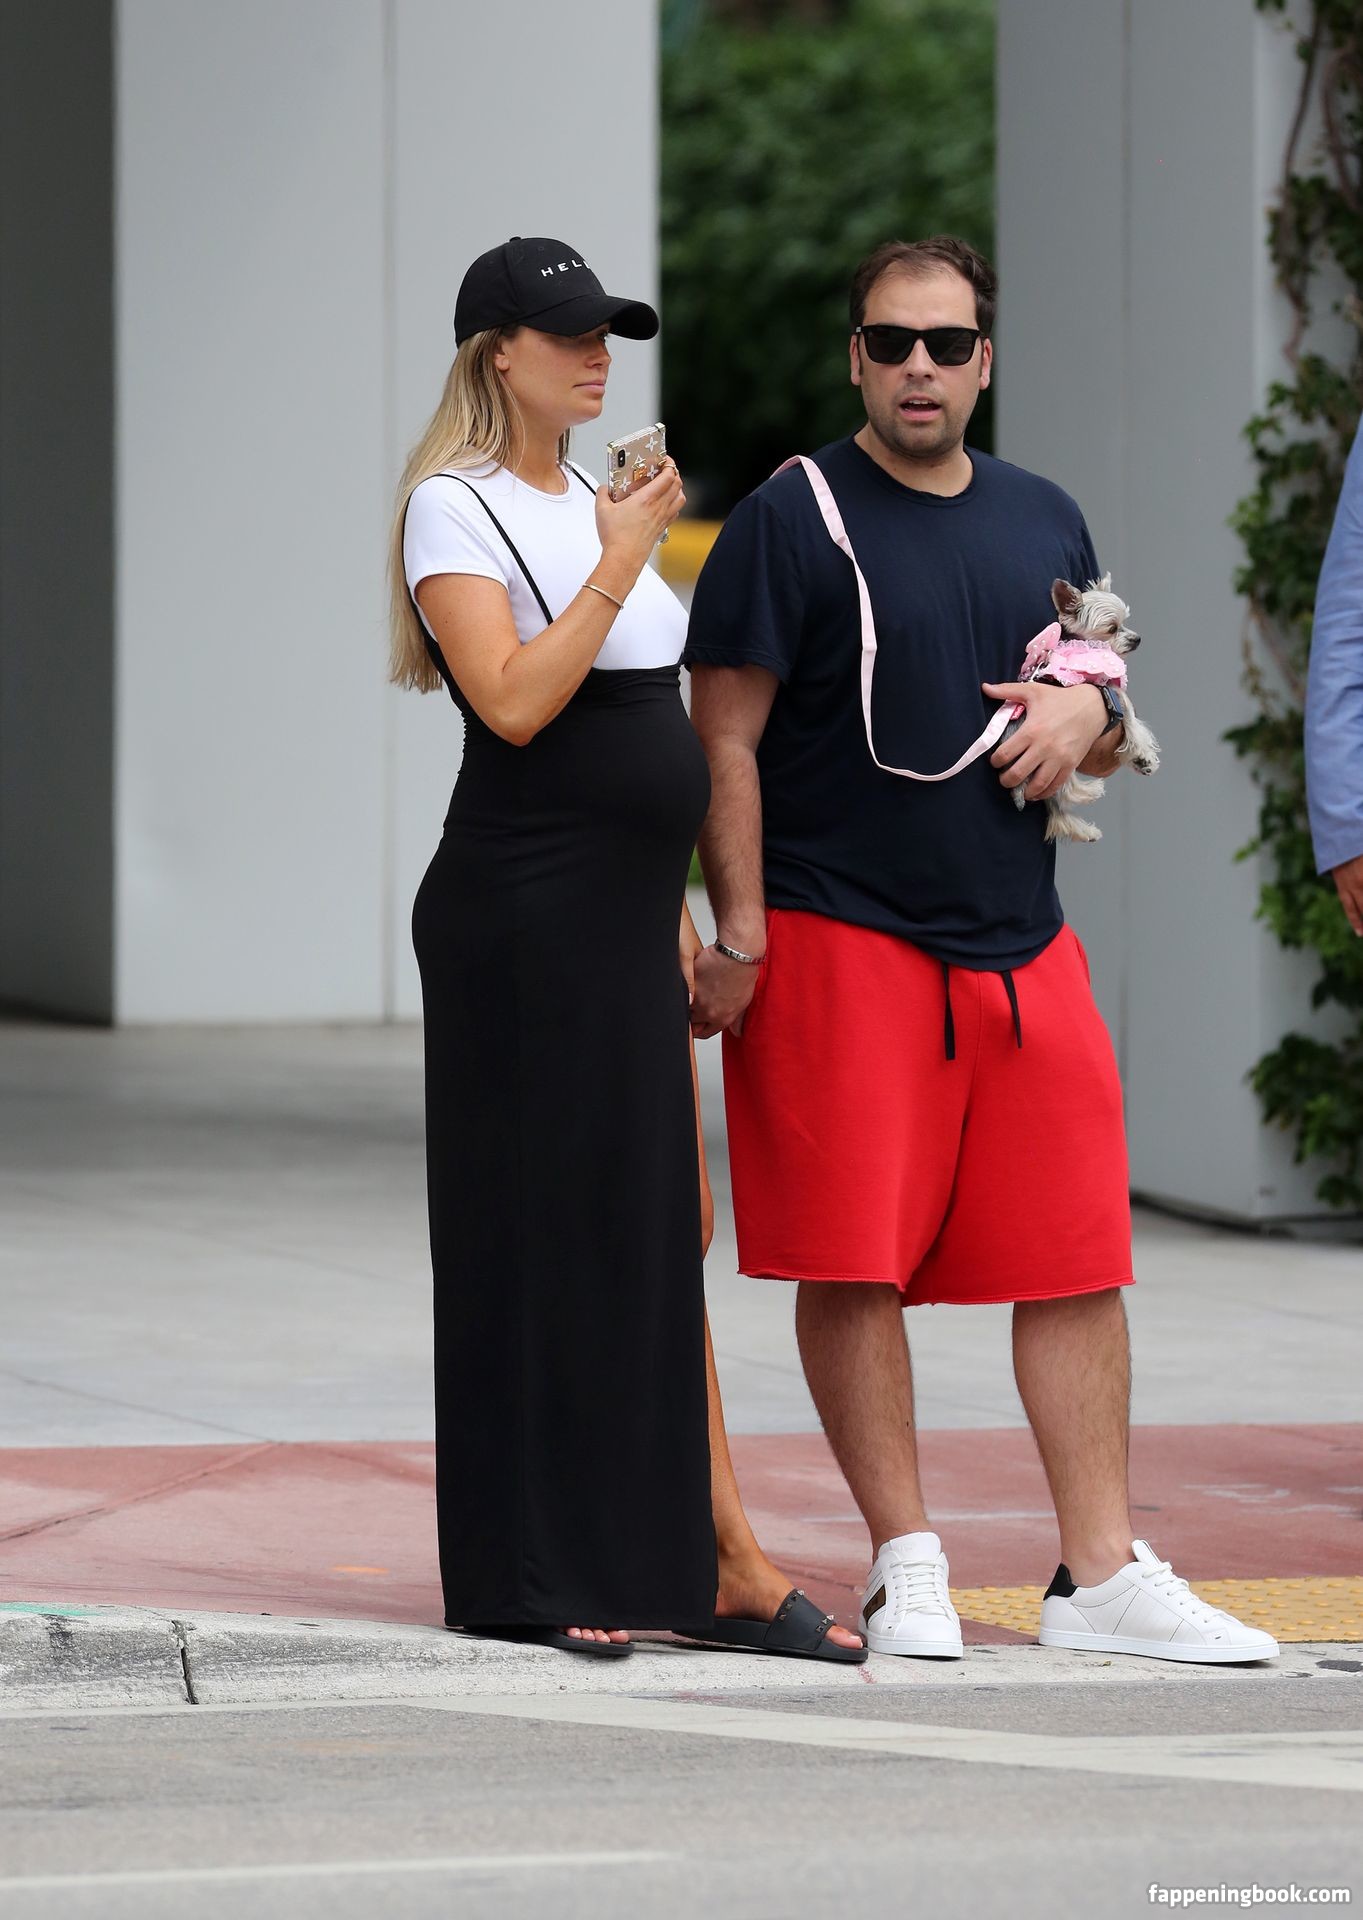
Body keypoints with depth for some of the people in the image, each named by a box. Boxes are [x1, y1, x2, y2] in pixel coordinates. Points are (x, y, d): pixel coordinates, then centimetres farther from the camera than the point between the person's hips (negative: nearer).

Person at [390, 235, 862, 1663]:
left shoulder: (592, 503, 17)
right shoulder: (455, 508, -8)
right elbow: (514, 701, -20)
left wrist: (679, 910, 19)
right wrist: (621, 562, -20)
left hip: (626, 916, 8)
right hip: (522, 915, -8)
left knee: (663, 1222, 8)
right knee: (534, 1232, -3)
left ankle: (716, 1556, 10)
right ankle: (520, 1577, 3)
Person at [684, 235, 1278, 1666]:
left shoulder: (1043, 522, 15)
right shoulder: (791, 519, -2)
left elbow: (1108, 742, 24)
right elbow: (724, 737, -6)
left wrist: (1085, 715, 0)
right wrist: (739, 928, -14)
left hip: (1022, 947, 5)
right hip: (840, 946, -5)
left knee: (1077, 1262, 3)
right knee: (854, 1263, -3)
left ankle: (1101, 1572, 10)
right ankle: (906, 1565, 7)